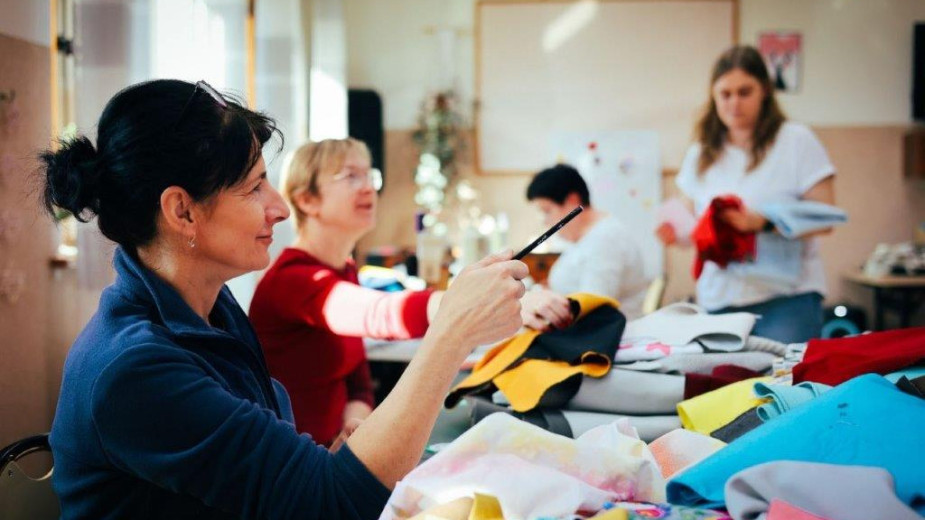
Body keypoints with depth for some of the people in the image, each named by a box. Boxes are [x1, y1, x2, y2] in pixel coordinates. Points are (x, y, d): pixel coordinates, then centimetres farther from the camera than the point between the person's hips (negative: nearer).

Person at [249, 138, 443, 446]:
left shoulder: (345, 270, 9)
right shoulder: (292, 279, -19)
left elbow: (357, 378, 7)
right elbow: (379, 315, -40)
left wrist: (355, 427, -15)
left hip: (332, 446, 8)